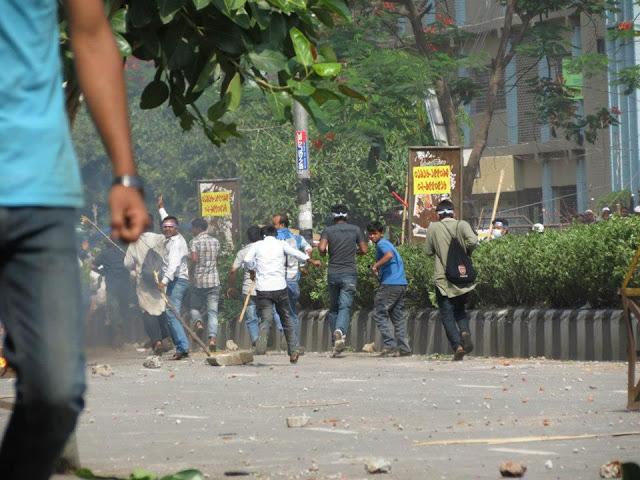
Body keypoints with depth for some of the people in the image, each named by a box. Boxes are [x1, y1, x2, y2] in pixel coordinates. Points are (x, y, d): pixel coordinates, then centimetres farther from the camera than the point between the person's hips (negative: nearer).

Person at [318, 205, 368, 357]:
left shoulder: (328, 230, 1)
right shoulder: (355, 230, 5)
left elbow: (321, 248, -14)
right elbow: (364, 250, 6)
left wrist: (323, 253, 9)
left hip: (333, 274, 1)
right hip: (349, 274, -1)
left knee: (333, 308, 13)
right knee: (345, 307, -9)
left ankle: (335, 342, 10)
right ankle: (340, 331, -36)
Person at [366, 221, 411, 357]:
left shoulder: (382, 244, -6)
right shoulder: (386, 243, 23)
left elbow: (389, 255, -27)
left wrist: (376, 265, -17)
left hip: (390, 284, -10)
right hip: (401, 284, 10)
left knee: (379, 314, -5)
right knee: (398, 317, 10)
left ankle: (390, 345, -12)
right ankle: (404, 348, 5)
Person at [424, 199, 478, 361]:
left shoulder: (433, 228, -1)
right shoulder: (462, 225, 0)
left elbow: (428, 251, 5)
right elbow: (473, 241, -16)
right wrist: (465, 252, 3)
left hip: (443, 279, -2)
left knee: (447, 315, 2)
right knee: (459, 310, 20)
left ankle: (457, 345, -15)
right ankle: (465, 332, -8)